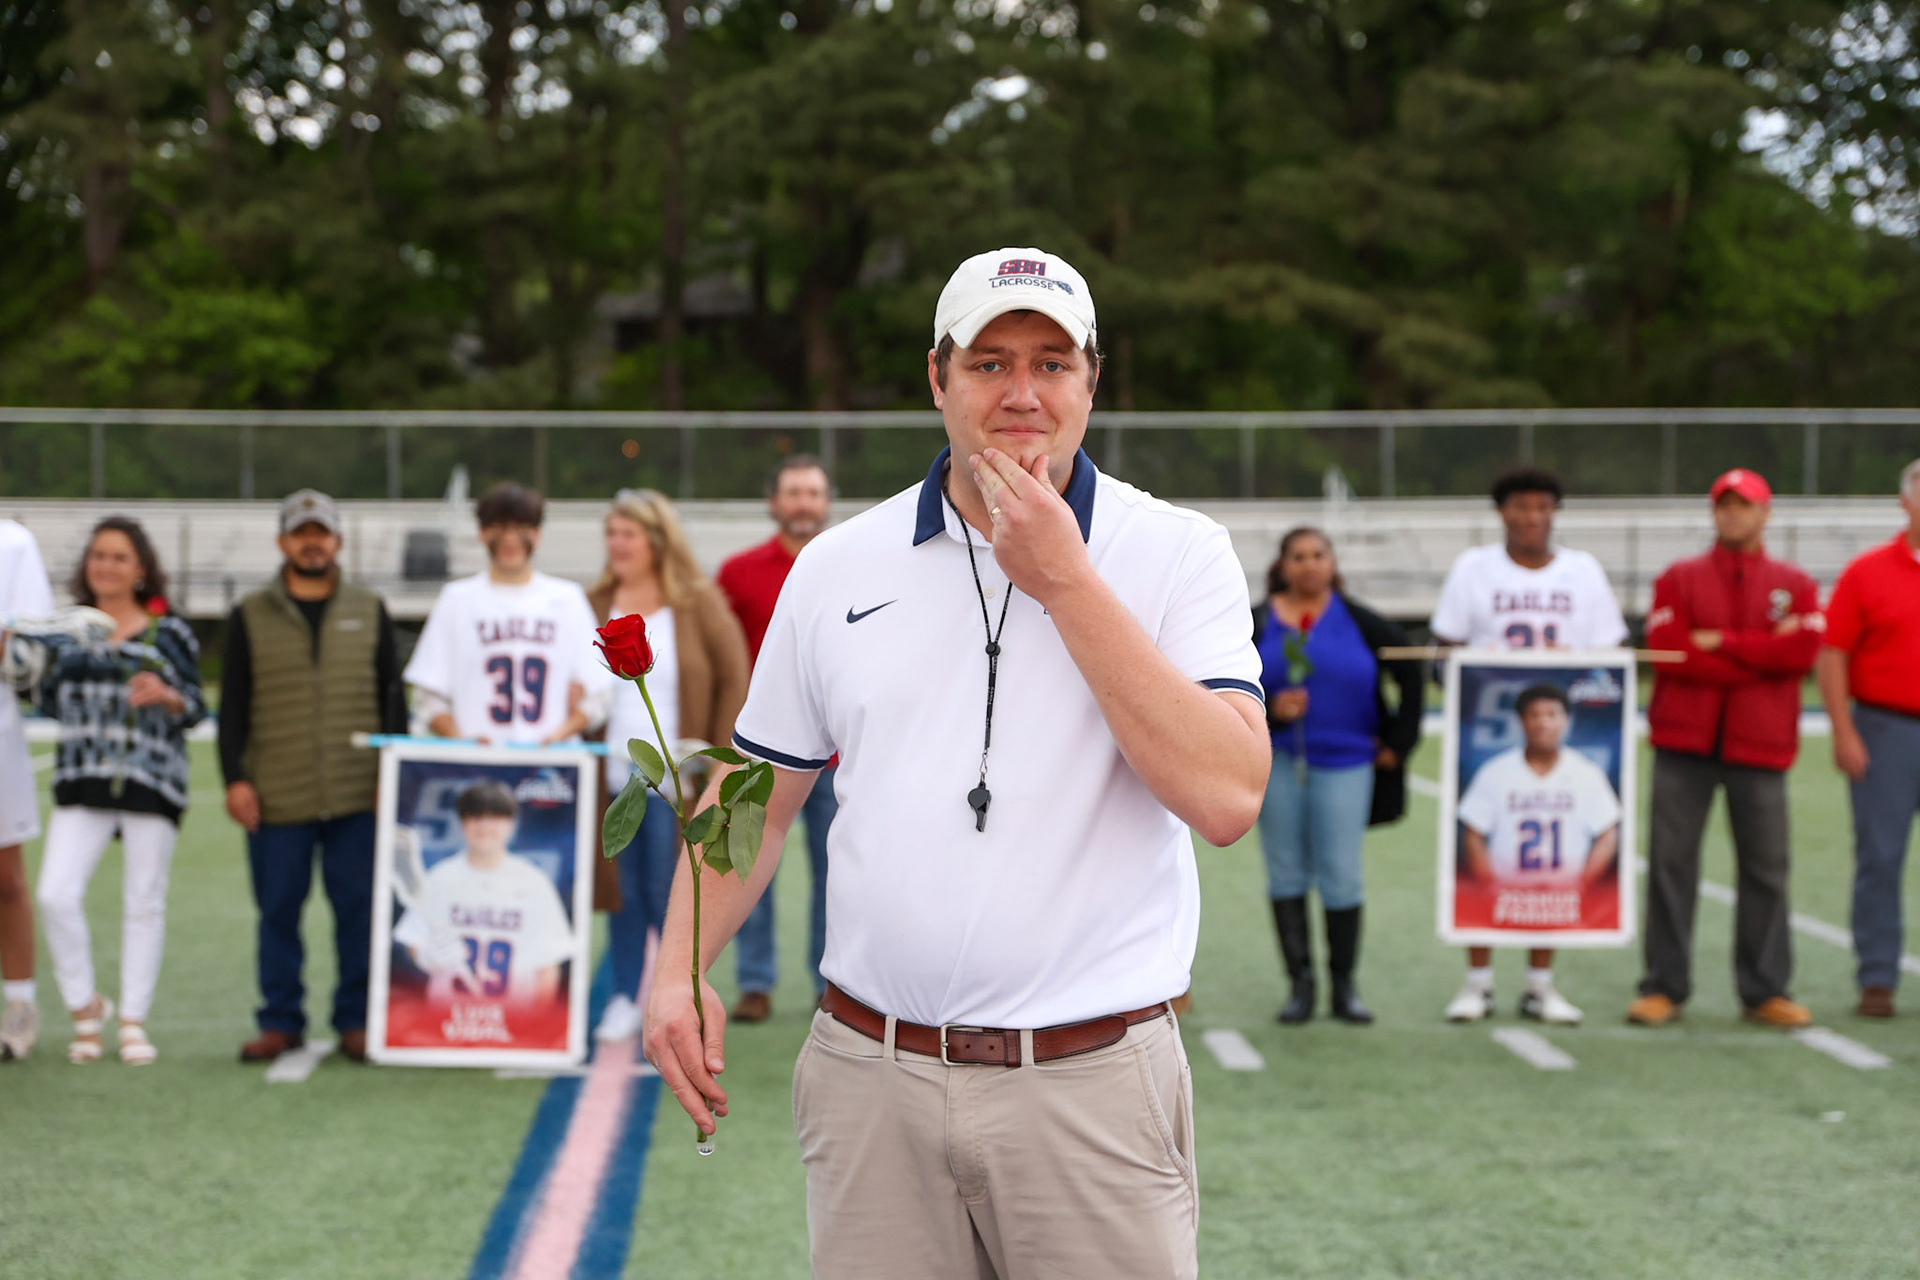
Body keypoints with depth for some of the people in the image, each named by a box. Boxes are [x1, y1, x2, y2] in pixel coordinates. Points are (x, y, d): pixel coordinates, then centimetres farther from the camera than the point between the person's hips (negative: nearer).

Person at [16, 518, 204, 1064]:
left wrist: (166, 696, -17)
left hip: (152, 783, -2)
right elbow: (50, 702, 19)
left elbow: (195, 710, 3)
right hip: (80, 782, 2)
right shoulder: (64, 631, 11)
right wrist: (29, 663, 2)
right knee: (55, 895, -10)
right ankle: (84, 1006, 10)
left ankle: (134, 1021, 16)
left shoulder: (168, 634, 2)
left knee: (143, 903, 4)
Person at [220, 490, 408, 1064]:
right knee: (278, 909, 3)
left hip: (359, 796, 1)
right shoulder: (250, 618, 8)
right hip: (277, 799, 0)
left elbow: (393, 698, 13)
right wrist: (235, 778, -3)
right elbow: (232, 708, 7)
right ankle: (280, 1022, 13)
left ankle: (356, 1020, 10)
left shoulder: (370, 612, 12)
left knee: (360, 908, 1)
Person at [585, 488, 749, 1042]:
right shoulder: (594, 603, 9)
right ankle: (625, 998, 16)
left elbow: (735, 679, 0)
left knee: (670, 893, -2)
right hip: (611, 777, 3)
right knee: (621, 891, 5)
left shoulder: (700, 603, -1)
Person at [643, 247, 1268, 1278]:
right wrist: (679, 971, 0)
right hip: (873, 1080, 2)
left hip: (1093, 1088, -2)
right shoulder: (837, 567, 8)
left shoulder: (1179, 554, -1)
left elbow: (1228, 797, -14)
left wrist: (1066, 583, -13)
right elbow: (757, 796, 15)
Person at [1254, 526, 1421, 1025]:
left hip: (1345, 763, -1)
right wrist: (1270, 711, -15)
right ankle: (1300, 984, 10)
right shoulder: (1257, 624, 5)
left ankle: (1344, 987, 8)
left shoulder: (1359, 623, 4)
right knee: (1287, 874, 3)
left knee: (1341, 878, -3)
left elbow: (1408, 668, 10)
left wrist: (1399, 740, 7)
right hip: (1278, 763, 1)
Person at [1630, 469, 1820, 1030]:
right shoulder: (1679, 580, 10)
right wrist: (1761, 657, -7)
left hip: (1760, 743, 0)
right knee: (1670, 861, -3)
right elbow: (1667, 650, -6)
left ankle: (1765, 991, 7)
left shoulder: (1795, 585, 12)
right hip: (1684, 738, 0)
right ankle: (1664, 986, 2)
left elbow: (1801, 651, -7)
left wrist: (1721, 642, -9)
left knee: (1765, 867, 0)